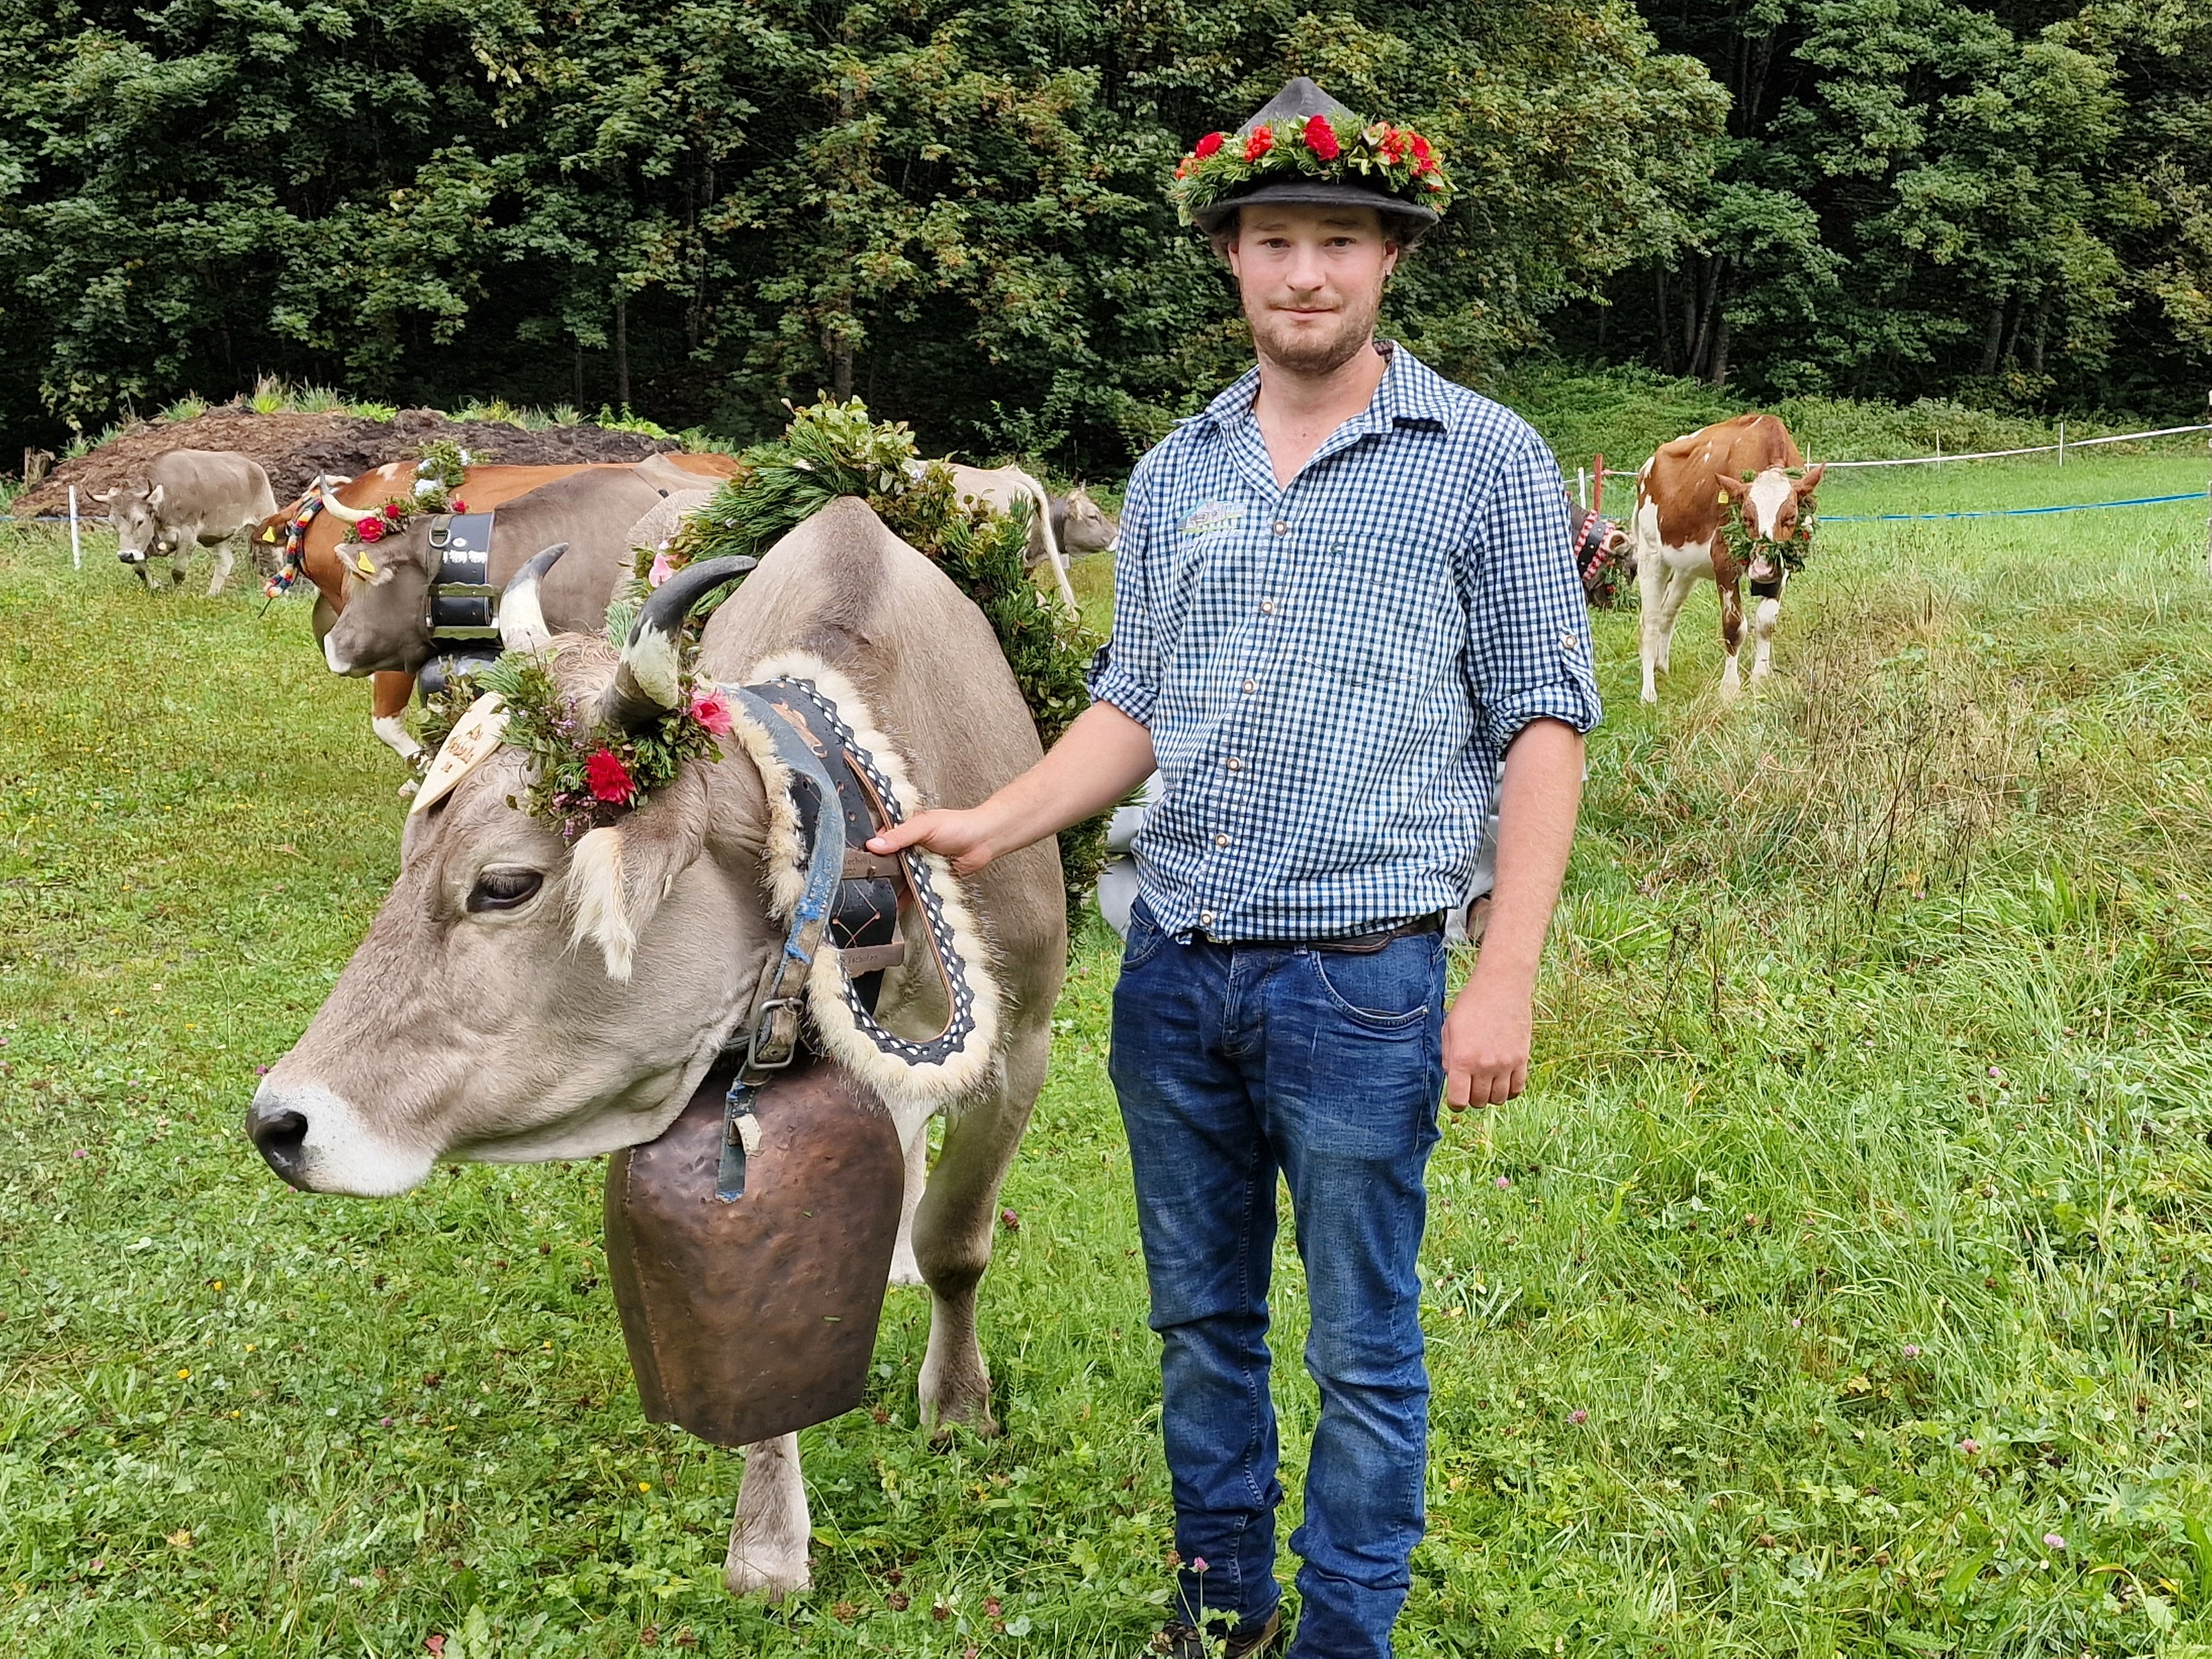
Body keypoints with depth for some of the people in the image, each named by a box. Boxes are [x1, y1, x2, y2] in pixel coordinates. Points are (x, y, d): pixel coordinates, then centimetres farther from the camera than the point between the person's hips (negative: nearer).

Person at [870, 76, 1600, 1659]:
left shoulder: (1487, 460, -3)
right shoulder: (1174, 475, 10)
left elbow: (1542, 729, -4)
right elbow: (1132, 708, 13)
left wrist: (1507, 977, -10)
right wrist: (990, 827, -3)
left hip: (1361, 980, -4)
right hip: (1172, 971, 5)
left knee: (1362, 1350, 7)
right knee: (1201, 1320, 17)